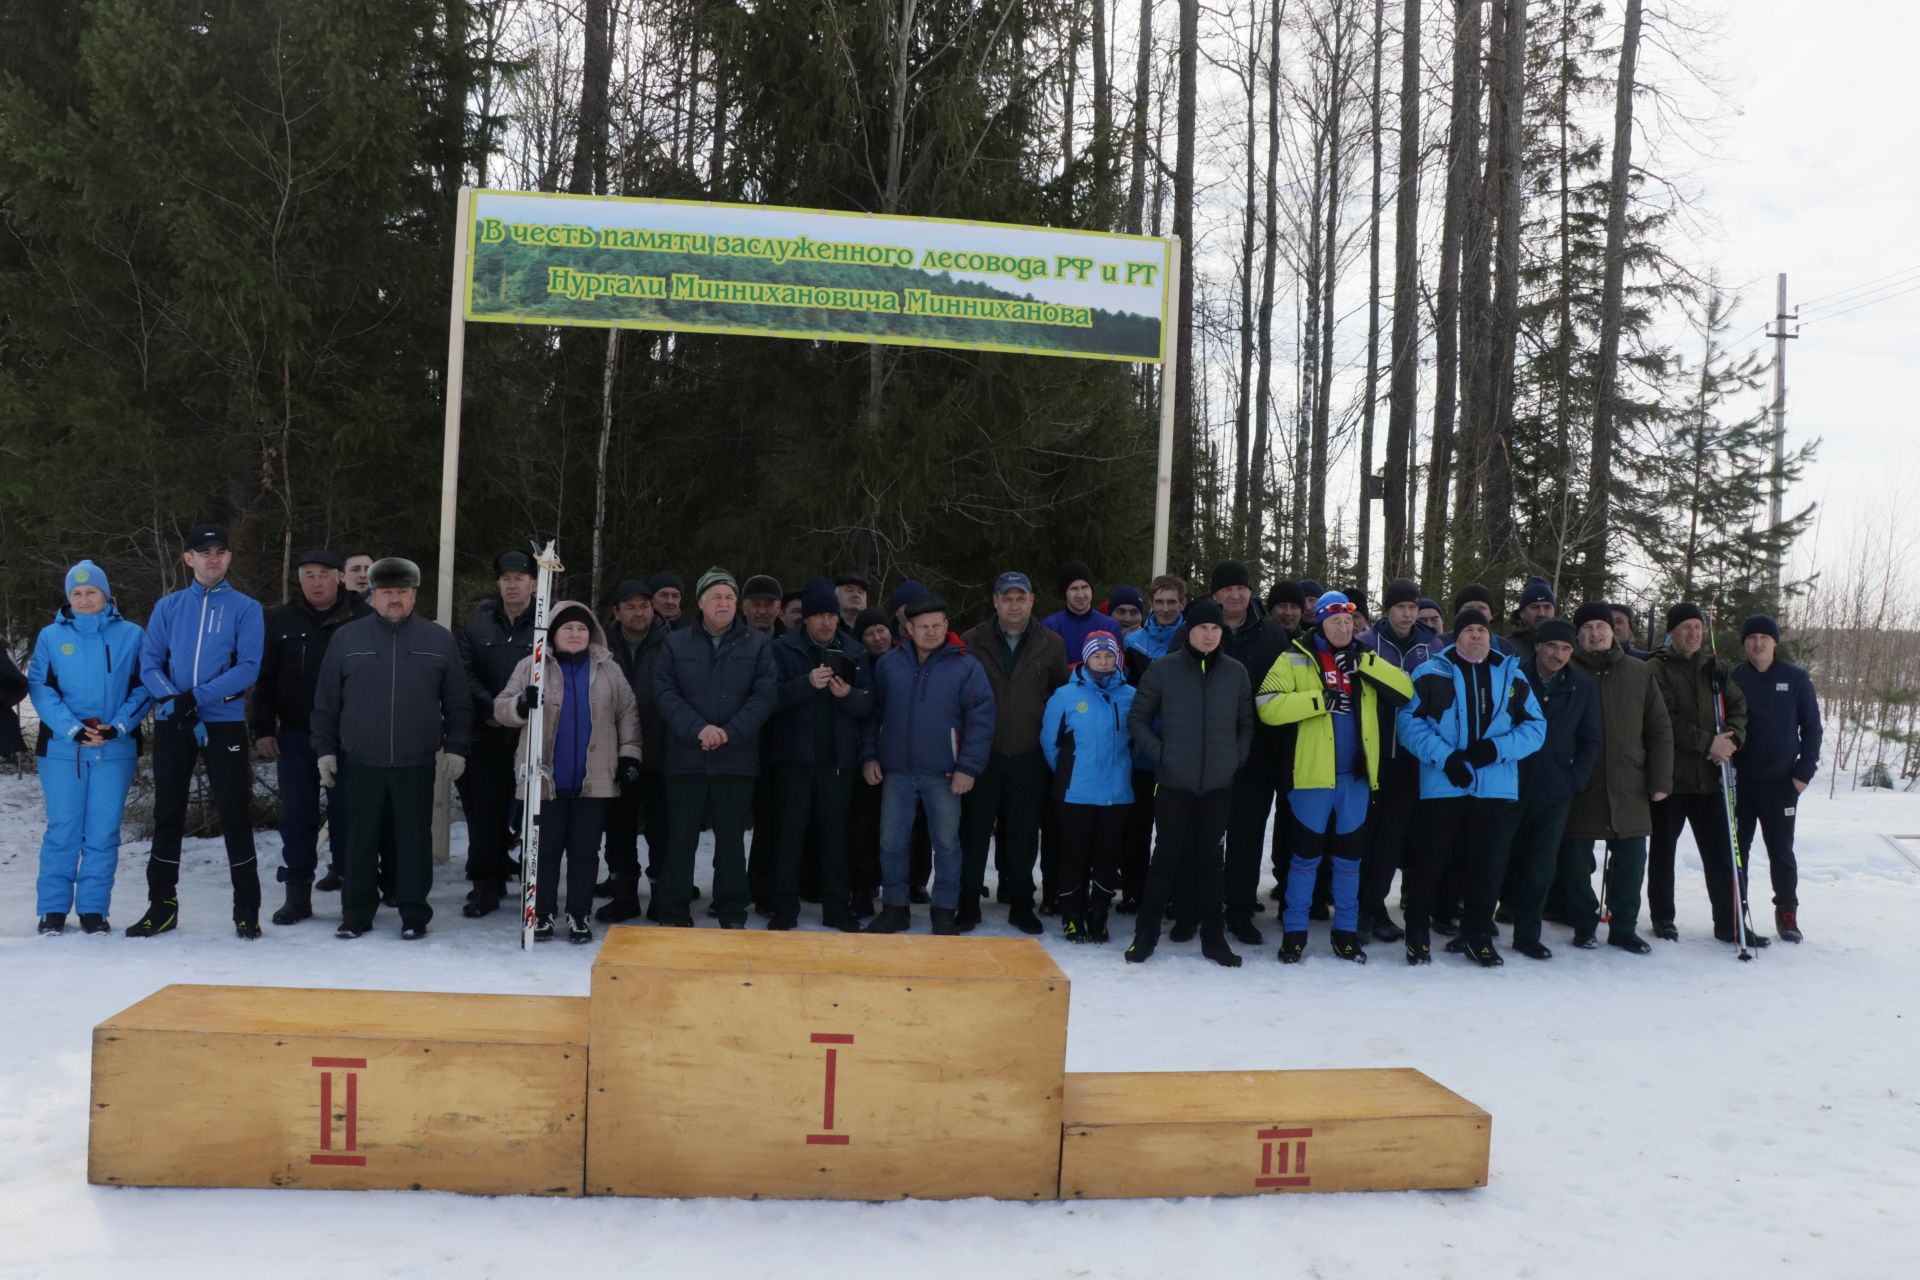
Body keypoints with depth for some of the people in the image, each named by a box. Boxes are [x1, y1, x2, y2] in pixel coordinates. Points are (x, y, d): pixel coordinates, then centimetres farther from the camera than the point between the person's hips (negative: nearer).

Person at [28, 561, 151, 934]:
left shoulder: (132, 636, 8)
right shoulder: (50, 636, 8)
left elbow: (143, 687, 4)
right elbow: (40, 688, 1)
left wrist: (118, 727, -11)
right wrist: (74, 730, -12)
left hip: (116, 749, 0)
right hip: (61, 747, 0)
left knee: (103, 831, 1)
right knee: (62, 829, 2)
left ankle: (94, 908, 10)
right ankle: (53, 908, 12)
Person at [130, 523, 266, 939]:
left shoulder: (245, 609, 1)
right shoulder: (168, 606, 8)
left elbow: (247, 669, -9)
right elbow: (149, 664, 1)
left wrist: (196, 697, -19)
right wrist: (176, 704, -15)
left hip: (225, 722, -3)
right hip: (171, 723, 3)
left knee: (234, 814, -1)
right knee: (167, 813, 9)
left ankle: (246, 908, 7)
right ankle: (162, 905, 20)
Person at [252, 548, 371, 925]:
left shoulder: (362, 618, -3)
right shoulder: (282, 620, 7)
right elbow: (265, 678, 9)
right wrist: (263, 728, 3)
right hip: (295, 736, 3)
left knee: (345, 816, 4)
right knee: (297, 818, 7)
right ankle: (297, 892, 16)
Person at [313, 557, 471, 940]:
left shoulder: (439, 640, 5)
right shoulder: (347, 637, 5)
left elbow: (458, 702, 7)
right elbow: (326, 701, 7)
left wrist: (456, 747, 2)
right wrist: (325, 749, 4)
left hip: (416, 764, -1)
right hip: (361, 763, 1)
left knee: (414, 840, 5)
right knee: (361, 840, 8)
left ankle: (414, 915, 15)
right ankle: (356, 913, 19)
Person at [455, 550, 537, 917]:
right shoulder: (478, 624, 10)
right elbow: (465, 673, 4)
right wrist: (491, 708, -9)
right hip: (488, 736, 3)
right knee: (485, 813, 5)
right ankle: (486, 885, 14)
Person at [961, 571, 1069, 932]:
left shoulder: (1051, 644, 2)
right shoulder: (972, 642, -2)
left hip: (1029, 758, 1)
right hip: (982, 755, -1)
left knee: (1024, 834, 9)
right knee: (976, 832, 5)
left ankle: (1020, 904, 21)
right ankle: (968, 904, 17)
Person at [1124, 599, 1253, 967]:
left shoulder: (1236, 672, 4)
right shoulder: (1163, 670, -3)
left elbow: (1247, 723, 13)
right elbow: (1137, 718, 3)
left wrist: (1236, 758, 2)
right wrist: (1159, 753, -5)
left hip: (1219, 784, 2)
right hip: (1173, 782, -2)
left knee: (1210, 857, 9)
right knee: (1167, 855, 2)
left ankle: (1213, 936, 18)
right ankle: (1146, 932, 13)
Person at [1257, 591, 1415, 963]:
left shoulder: (1365, 660, 12)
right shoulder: (1296, 658, -1)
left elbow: (1405, 691, -1)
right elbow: (1268, 706, -13)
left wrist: (1364, 663, -11)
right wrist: (1321, 699, -19)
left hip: (1356, 775, 4)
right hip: (1313, 773, -4)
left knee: (1349, 856, 12)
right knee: (1305, 855, 5)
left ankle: (1346, 931, 23)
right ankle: (1294, 931, 15)